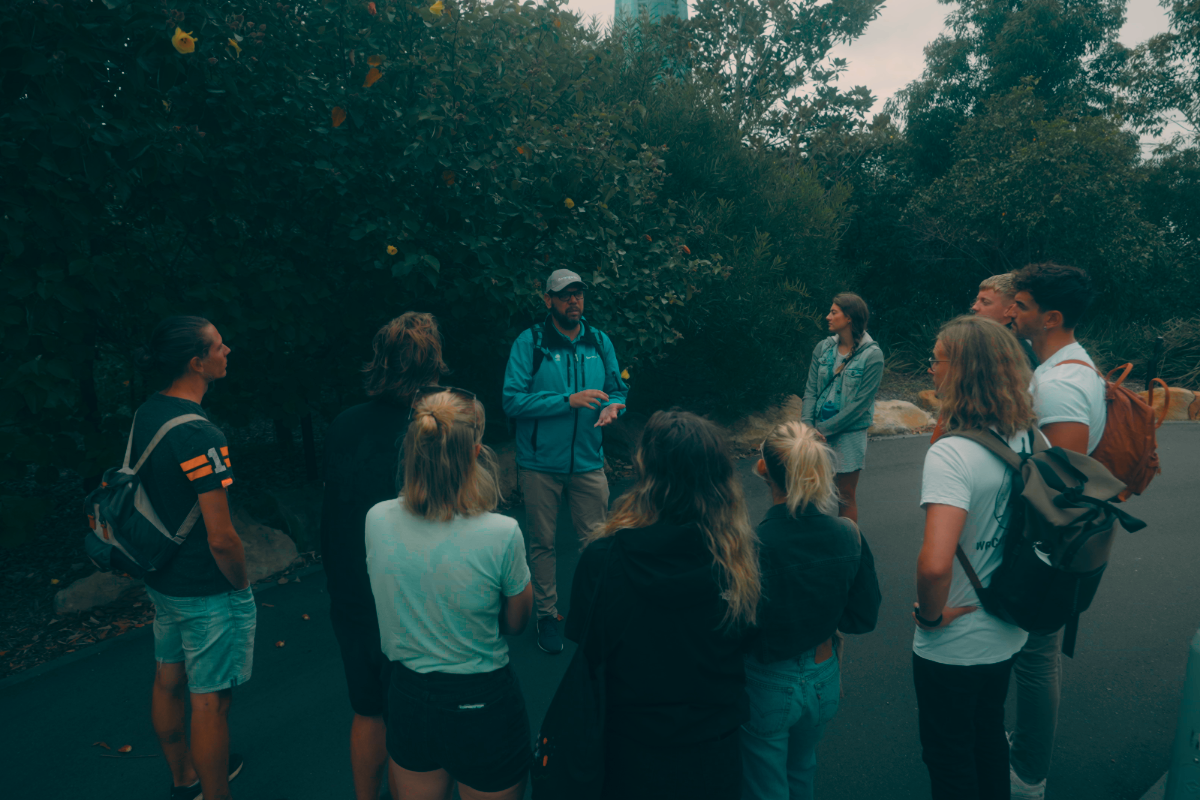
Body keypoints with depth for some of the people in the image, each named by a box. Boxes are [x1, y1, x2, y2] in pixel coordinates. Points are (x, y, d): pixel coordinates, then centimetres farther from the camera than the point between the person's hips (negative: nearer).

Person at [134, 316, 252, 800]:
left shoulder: (145, 415, 1)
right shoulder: (199, 434, -27)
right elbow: (221, 538, -27)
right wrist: (241, 586, -10)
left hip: (162, 580, 9)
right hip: (206, 593, -9)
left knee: (169, 680, 23)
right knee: (210, 700, 6)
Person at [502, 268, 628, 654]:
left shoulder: (599, 342, 4)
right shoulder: (529, 343, -8)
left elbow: (617, 388, 9)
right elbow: (513, 400, -16)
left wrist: (612, 406, -15)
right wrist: (568, 401, -23)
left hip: (588, 461, 3)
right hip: (540, 463, -2)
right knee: (542, 542, 11)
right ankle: (547, 615, 27)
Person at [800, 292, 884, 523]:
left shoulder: (872, 355, -11)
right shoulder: (823, 348, 3)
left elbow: (860, 403, -13)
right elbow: (811, 390, 2)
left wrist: (823, 429, -14)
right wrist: (807, 426, -11)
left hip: (849, 433, -4)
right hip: (818, 430, 4)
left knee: (846, 496, 7)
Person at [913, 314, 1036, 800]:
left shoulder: (952, 454, -30)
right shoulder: (1029, 439, -6)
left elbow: (935, 563, -40)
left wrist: (930, 614, -21)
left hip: (953, 647, -7)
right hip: (1006, 634, 7)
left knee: (949, 760, 16)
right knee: (989, 738, 29)